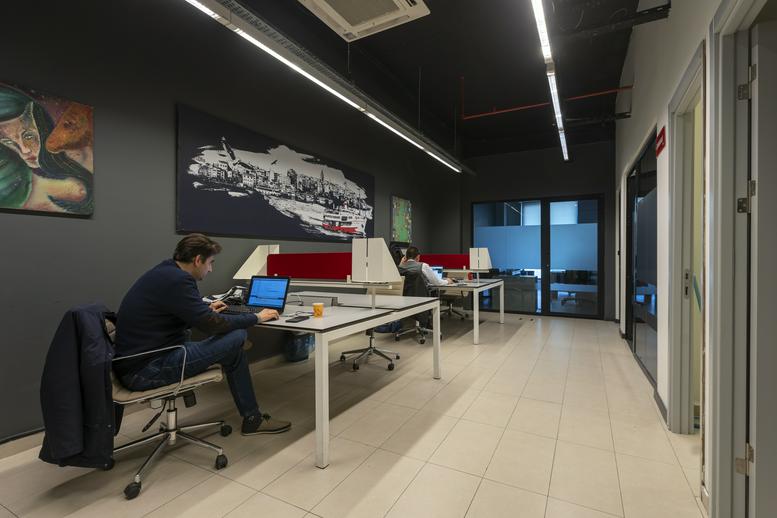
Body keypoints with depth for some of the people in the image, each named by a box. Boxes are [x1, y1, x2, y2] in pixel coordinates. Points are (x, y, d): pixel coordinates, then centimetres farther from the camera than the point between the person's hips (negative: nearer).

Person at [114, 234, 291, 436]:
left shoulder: (164, 273, 8)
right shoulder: (177, 280, -21)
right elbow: (213, 325, -21)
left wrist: (207, 310, 26)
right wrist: (256, 317, -10)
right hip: (145, 370, -10)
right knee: (234, 339, -13)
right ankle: (252, 419, 3)